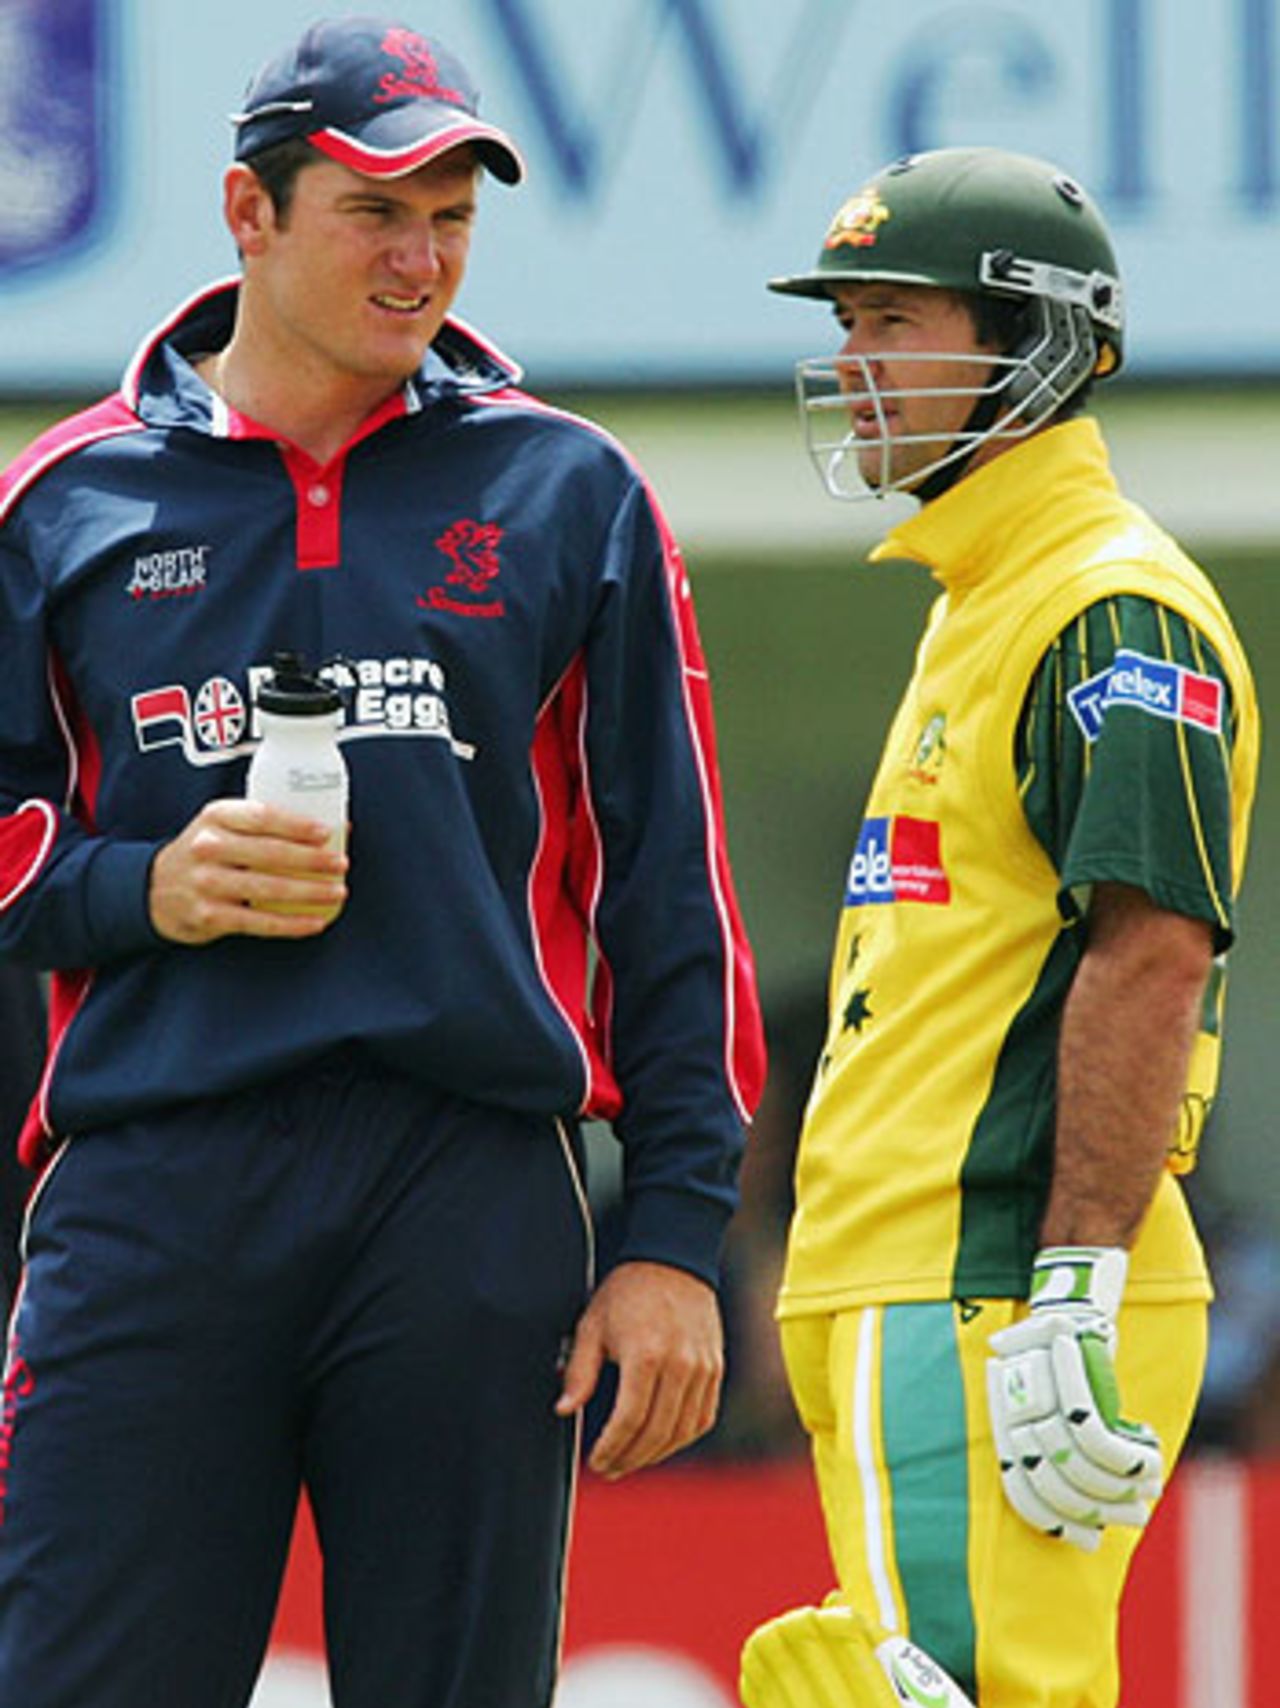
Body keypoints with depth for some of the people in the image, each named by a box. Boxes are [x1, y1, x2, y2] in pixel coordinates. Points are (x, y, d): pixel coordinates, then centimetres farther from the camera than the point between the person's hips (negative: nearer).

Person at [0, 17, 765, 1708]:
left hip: (476, 1189, 0)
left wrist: (678, 1236, 2)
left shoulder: (568, 494, 11)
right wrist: (142, 889, -6)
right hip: (151, 1188, 0)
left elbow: (673, 879, 9)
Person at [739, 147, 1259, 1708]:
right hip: (905, 1291, 10)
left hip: (993, 1293, -10)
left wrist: (1075, 1295, -25)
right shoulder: (976, 609, 22)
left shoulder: (1115, 610, -10)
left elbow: (1152, 951, -19)